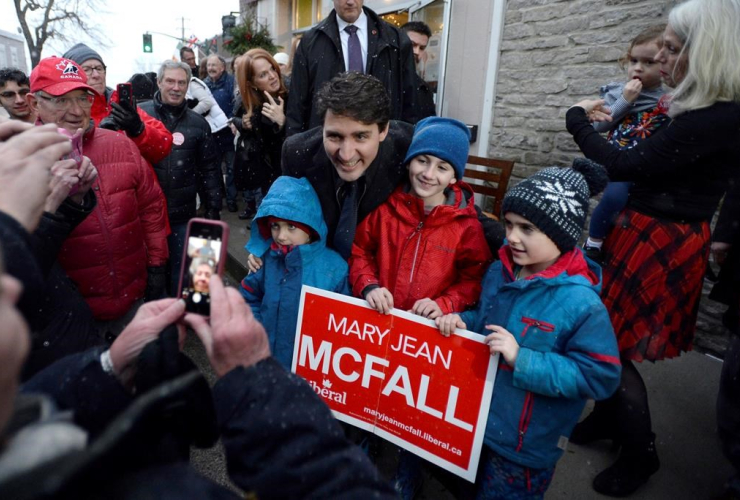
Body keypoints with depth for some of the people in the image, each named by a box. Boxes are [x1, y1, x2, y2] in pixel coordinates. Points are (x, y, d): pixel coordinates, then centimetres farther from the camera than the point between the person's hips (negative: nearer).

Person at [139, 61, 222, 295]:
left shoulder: (197, 123, 4)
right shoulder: (140, 114, -3)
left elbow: (209, 168, 6)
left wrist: (213, 207, 4)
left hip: (182, 214, 1)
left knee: (179, 273, 14)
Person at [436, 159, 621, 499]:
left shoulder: (580, 302, -26)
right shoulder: (500, 273, -5)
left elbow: (600, 377, -24)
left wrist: (521, 359, -31)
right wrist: (462, 322, -11)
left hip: (526, 444, -6)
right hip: (476, 418, 6)